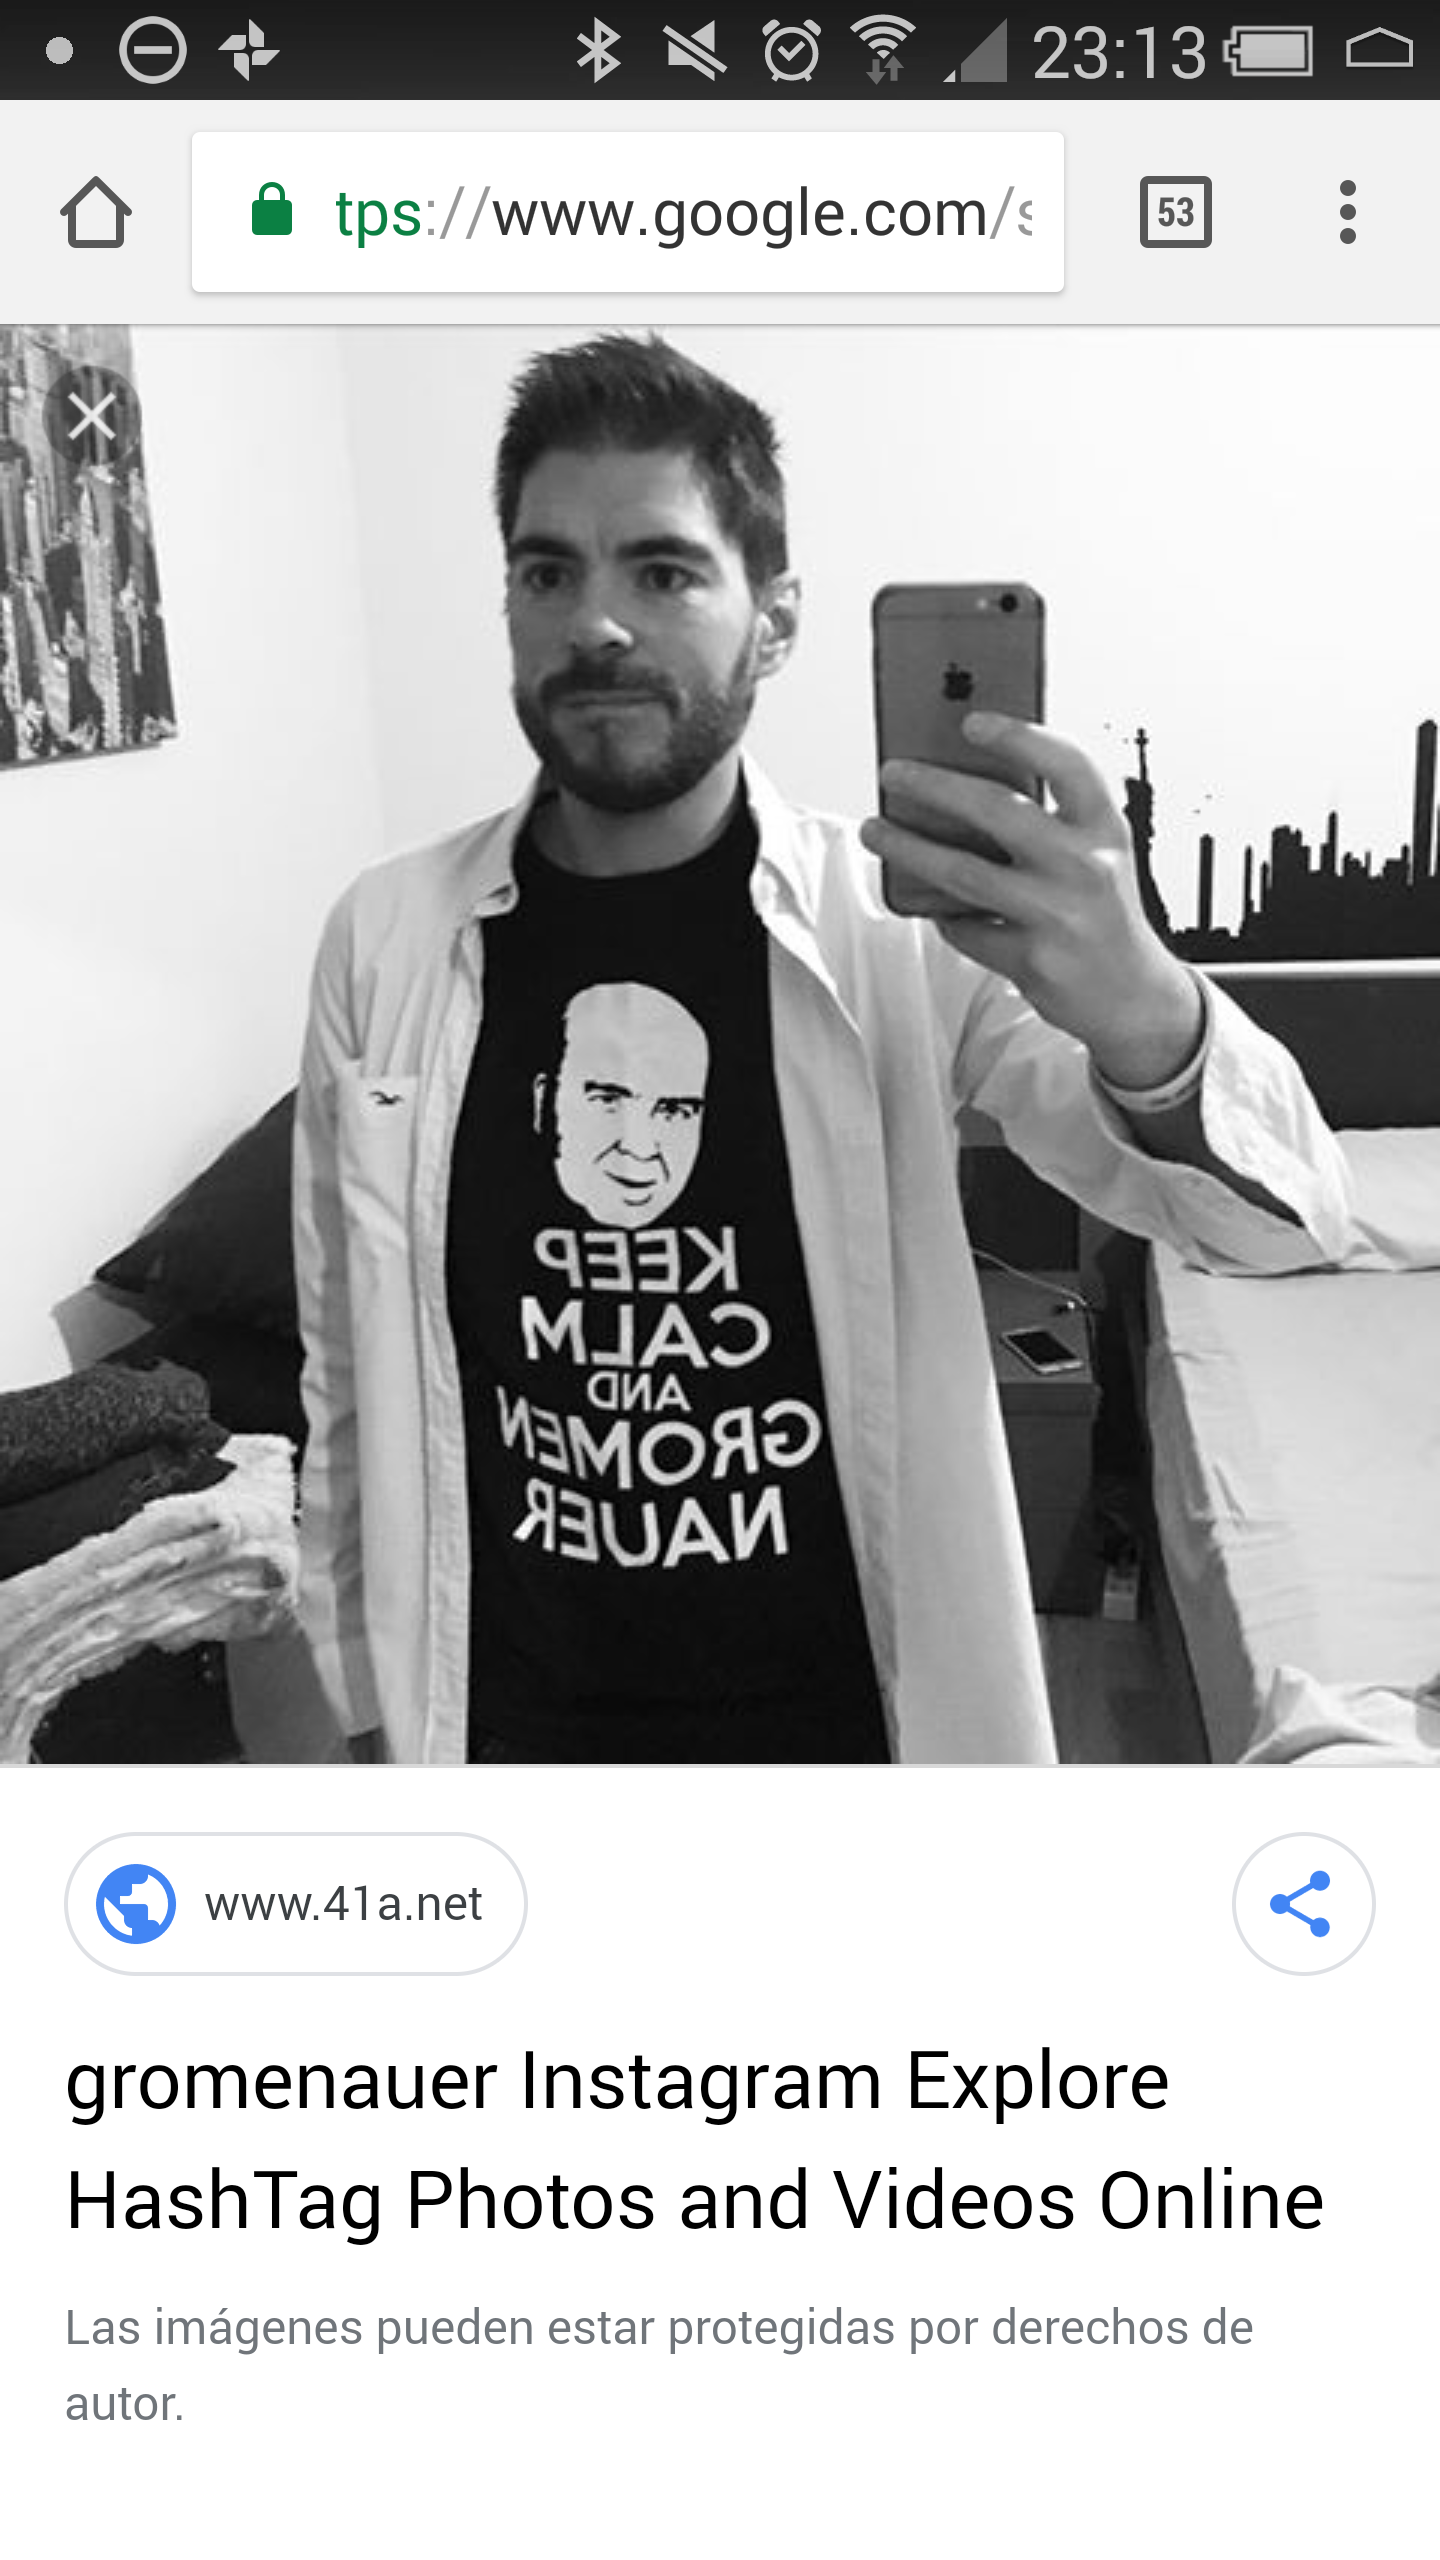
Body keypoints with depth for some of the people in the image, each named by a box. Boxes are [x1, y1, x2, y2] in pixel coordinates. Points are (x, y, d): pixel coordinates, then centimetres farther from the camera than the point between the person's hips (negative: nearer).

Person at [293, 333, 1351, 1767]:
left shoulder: (906, 926, -13)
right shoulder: (385, 941, -8)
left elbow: (1284, 1217, -20)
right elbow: (352, 1374, 1)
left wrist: (1142, 1021, -40)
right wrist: (370, 1698, 7)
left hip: (854, 1708, -1)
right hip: (513, 1716, 1)